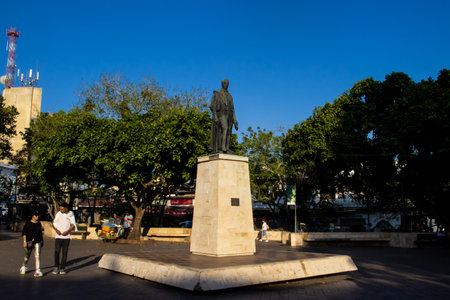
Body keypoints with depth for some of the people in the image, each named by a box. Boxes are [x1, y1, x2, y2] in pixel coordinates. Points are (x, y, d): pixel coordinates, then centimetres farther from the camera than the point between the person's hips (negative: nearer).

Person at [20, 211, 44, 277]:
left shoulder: (39, 223, 8)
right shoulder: (28, 223, -3)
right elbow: (24, 233, -5)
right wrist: (24, 241, -11)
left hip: (38, 241, 2)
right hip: (29, 241, -1)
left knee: (37, 255, -11)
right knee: (27, 255, 14)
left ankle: (38, 271, -14)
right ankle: (23, 267, 44)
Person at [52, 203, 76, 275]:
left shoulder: (71, 215, 2)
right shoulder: (58, 214, 6)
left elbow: (73, 226, 2)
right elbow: (54, 224, 11)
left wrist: (67, 231, -14)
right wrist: (56, 230, -9)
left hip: (66, 237, -1)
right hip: (58, 236, 1)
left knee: (64, 253, 1)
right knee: (56, 252, -7)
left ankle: (62, 268, 9)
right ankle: (56, 267, 5)